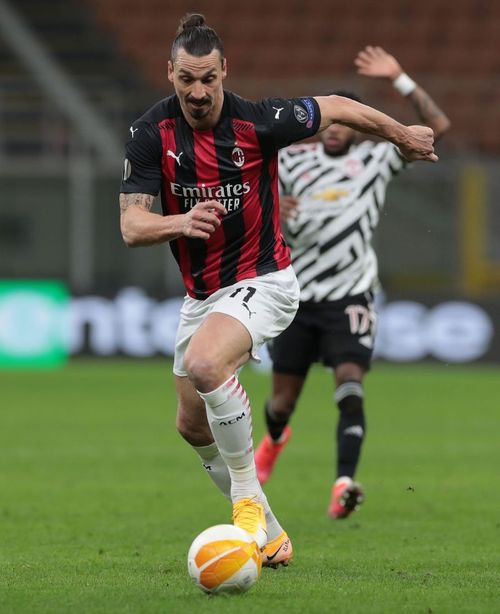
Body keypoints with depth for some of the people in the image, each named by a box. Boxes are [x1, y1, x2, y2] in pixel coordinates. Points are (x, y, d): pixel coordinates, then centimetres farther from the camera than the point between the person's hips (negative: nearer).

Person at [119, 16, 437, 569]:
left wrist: (402, 135, 15)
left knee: (205, 362, -34)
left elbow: (335, 107, 1)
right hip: (200, 293, 6)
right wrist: (178, 222, -37)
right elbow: (131, 224, -15)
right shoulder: (151, 133, -10)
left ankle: (249, 501, -18)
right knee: (193, 426, 12)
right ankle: (269, 537, 29)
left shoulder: (259, 121, -18)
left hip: (261, 283, -6)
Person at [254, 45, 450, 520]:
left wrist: (399, 80, -10)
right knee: (284, 399, 11)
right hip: (297, 297, 2)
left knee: (350, 389, -22)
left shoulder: (375, 159, 3)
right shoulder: (292, 160, 7)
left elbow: (437, 126, -4)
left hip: (349, 299, -2)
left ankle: (343, 486, -30)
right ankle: (273, 439, 46)